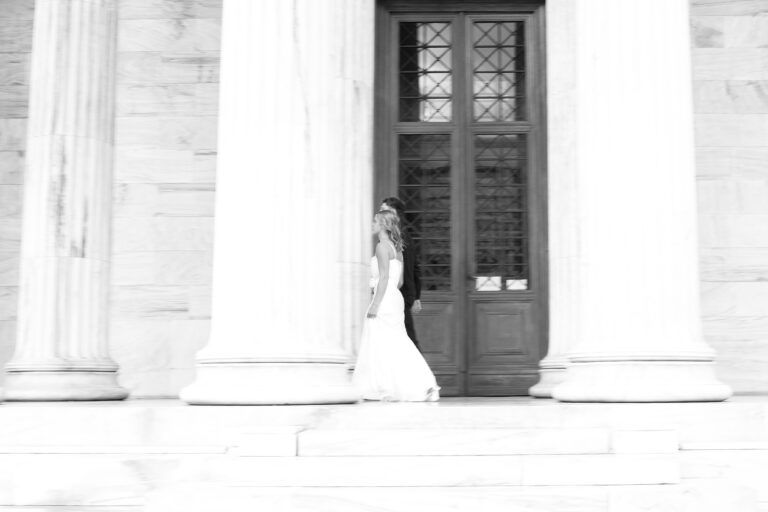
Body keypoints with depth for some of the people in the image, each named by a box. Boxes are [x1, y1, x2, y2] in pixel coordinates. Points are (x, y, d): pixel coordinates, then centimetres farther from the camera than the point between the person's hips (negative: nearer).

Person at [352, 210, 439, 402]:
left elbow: (384, 278, -18)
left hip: (384, 300, -9)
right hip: (395, 298, 9)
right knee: (397, 346, 10)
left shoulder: (382, 246, -11)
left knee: (381, 345, -2)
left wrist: (375, 304, -20)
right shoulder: (396, 248, 16)